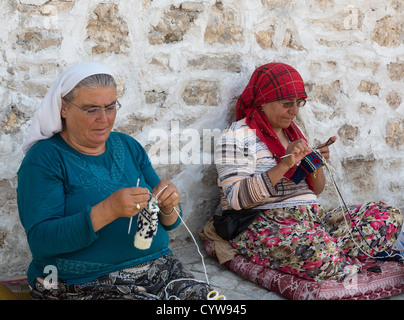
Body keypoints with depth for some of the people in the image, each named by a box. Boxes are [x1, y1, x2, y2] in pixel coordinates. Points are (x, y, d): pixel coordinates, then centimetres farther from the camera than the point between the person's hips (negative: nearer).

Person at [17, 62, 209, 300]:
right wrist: (107, 211, -27)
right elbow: (40, 240, -16)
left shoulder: (129, 146, 11)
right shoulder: (44, 159, -5)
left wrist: (168, 207, -10)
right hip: (85, 283, -5)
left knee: (200, 294, -18)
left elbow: (170, 222, 14)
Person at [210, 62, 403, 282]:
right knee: (316, 250, -39)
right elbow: (236, 198, -18)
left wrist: (317, 165, -3)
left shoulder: (293, 132, 18)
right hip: (262, 225, -7)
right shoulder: (238, 136, -4)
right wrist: (285, 164, -24)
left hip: (310, 218, 8)